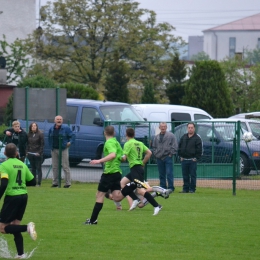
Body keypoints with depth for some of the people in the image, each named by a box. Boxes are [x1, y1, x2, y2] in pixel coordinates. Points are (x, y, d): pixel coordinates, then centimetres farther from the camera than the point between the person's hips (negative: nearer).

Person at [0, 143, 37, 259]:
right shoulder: (22, 165, 10)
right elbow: (32, 182, 12)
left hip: (12, 197, -6)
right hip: (23, 196, 7)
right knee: (15, 226, 16)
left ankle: (27, 227, -21)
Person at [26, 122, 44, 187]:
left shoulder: (40, 134, -4)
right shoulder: (28, 135, 10)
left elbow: (42, 144, -6)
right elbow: (27, 144, 14)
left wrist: (39, 152, -13)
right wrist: (27, 152, 4)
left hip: (37, 154, -5)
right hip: (30, 154, 5)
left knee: (38, 168, -3)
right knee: (33, 169, 9)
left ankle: (39, 183, -3)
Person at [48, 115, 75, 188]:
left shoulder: (66, 128, -2)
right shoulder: (51, 129, 10)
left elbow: (72, 135, 1)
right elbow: (49, 138, 21)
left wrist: (70, 142, -13)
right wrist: (51, 146, 11)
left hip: (63, 149, -5)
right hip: (54, 150, 5)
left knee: (65, 166, -6)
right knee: (55, 167, 8)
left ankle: (68, 183, -4)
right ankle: (55, 182, 15)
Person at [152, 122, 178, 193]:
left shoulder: (171, 136, 0)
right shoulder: (156, 137, 14)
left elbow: (174, 146, -3)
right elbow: (153, 146, 22)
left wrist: (171, 154, -8)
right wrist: (155, 153, 7)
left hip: (168, 157, -5)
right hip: (159, 158, 5)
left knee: (169, 173, -9)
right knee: (161, 175, 8)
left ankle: (171, 188, -6)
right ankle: (163, 187, 13)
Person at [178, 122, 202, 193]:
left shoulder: (197, 138, -2)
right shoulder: (183, 137, 12)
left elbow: (199, 150, -5)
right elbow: (179, 147, 16)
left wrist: (196, 158, -10)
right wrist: (180, 156, 8)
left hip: (192, 160, -4)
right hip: (184, 160, 5)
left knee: (193, 175, -1)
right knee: (185, 175, 7)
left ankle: (192, 189, 4)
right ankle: (185, 188, 14)